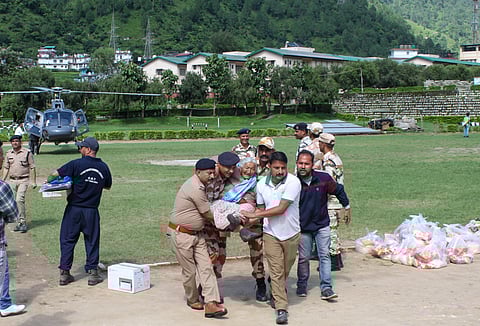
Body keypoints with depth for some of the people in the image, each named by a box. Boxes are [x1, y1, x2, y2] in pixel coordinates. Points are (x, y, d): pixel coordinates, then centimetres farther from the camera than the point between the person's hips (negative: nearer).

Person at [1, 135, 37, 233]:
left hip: (23, 180, -5)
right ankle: (19, 222, 13)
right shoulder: (8, 153, 10)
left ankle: (23, 222, -12)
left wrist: (33, 181, -4)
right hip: (12, 181, 5)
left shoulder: (27, 152, -3)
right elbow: (6, 168, 17)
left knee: (19, 200, -17)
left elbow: (32, 168, -1)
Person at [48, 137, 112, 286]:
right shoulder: (103, 167, 1)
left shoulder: (77, 164, -11)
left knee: (68, 240, 8)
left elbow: (55, 174, -12)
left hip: (74, 209, -2)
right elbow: (108, 186, 15)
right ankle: (92, 273, 11)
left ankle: (64, 273, 9)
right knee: (92, 242, 11)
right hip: (92, 211, 2)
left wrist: (49, 180, 9)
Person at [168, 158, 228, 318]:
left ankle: (211, 304, -7)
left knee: (206, 267, -2)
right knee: (189, 270, 6)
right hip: (181, 234, -9)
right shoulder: (196, 189, -23)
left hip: (196, 233, 9)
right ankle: (192, 300, 28)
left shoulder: (198, 185, 8)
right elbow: (208, 214, -17)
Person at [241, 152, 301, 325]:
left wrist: (254, 214, -21)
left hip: (291, 234, -1)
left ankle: (277, 295, 40)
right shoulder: (262, 184, -3)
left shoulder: (293, 182, -19)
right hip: (271, 234, 1)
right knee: (276, 272, -3)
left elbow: (281, 209, -24)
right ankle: (281, 308, -2)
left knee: (285, 271, 15)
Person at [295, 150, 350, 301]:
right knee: (303, 258, 7)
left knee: (324, 256, -4)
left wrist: (346, 206, 16)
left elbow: (338, 190, 8)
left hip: (322, 224, 0)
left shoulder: (323, 178, -11)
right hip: (303, 227, 0)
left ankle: (326, 288, -2)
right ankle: (302, 286, 24)